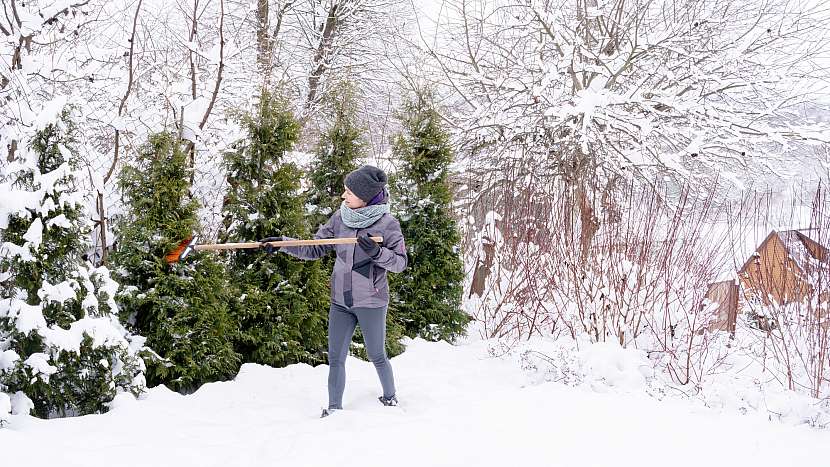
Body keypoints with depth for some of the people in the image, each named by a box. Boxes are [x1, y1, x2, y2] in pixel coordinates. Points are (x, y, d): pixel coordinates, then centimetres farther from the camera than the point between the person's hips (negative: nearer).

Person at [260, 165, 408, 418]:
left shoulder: (387, 224, -13)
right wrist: (282, 243, -4)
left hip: (371, 302, -4)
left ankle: (390, 398, 36)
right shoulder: (340, 218, -1)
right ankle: (334, 409, 18)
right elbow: (315, 249, 6)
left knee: (377, 356, 12)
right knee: (336, 359, 7)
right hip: (340, 301, 4)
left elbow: (400, 263, -10)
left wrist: (377, 252, -28)